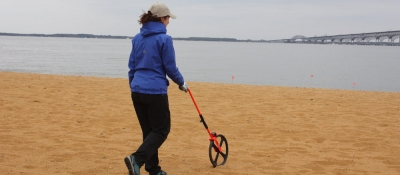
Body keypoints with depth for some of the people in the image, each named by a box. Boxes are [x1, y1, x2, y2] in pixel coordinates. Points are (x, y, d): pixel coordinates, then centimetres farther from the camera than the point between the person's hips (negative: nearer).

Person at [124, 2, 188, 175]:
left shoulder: (137, 38, 9)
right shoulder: (164, 39, -10)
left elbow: (131, 66, 14)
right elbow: (170, 67, -7)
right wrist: (181, 83, 10)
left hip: (137, 91, 7)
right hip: (155, 91, -7)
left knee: (149, 130, 15)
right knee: (162, 130, 5)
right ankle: (136, 158, -13)